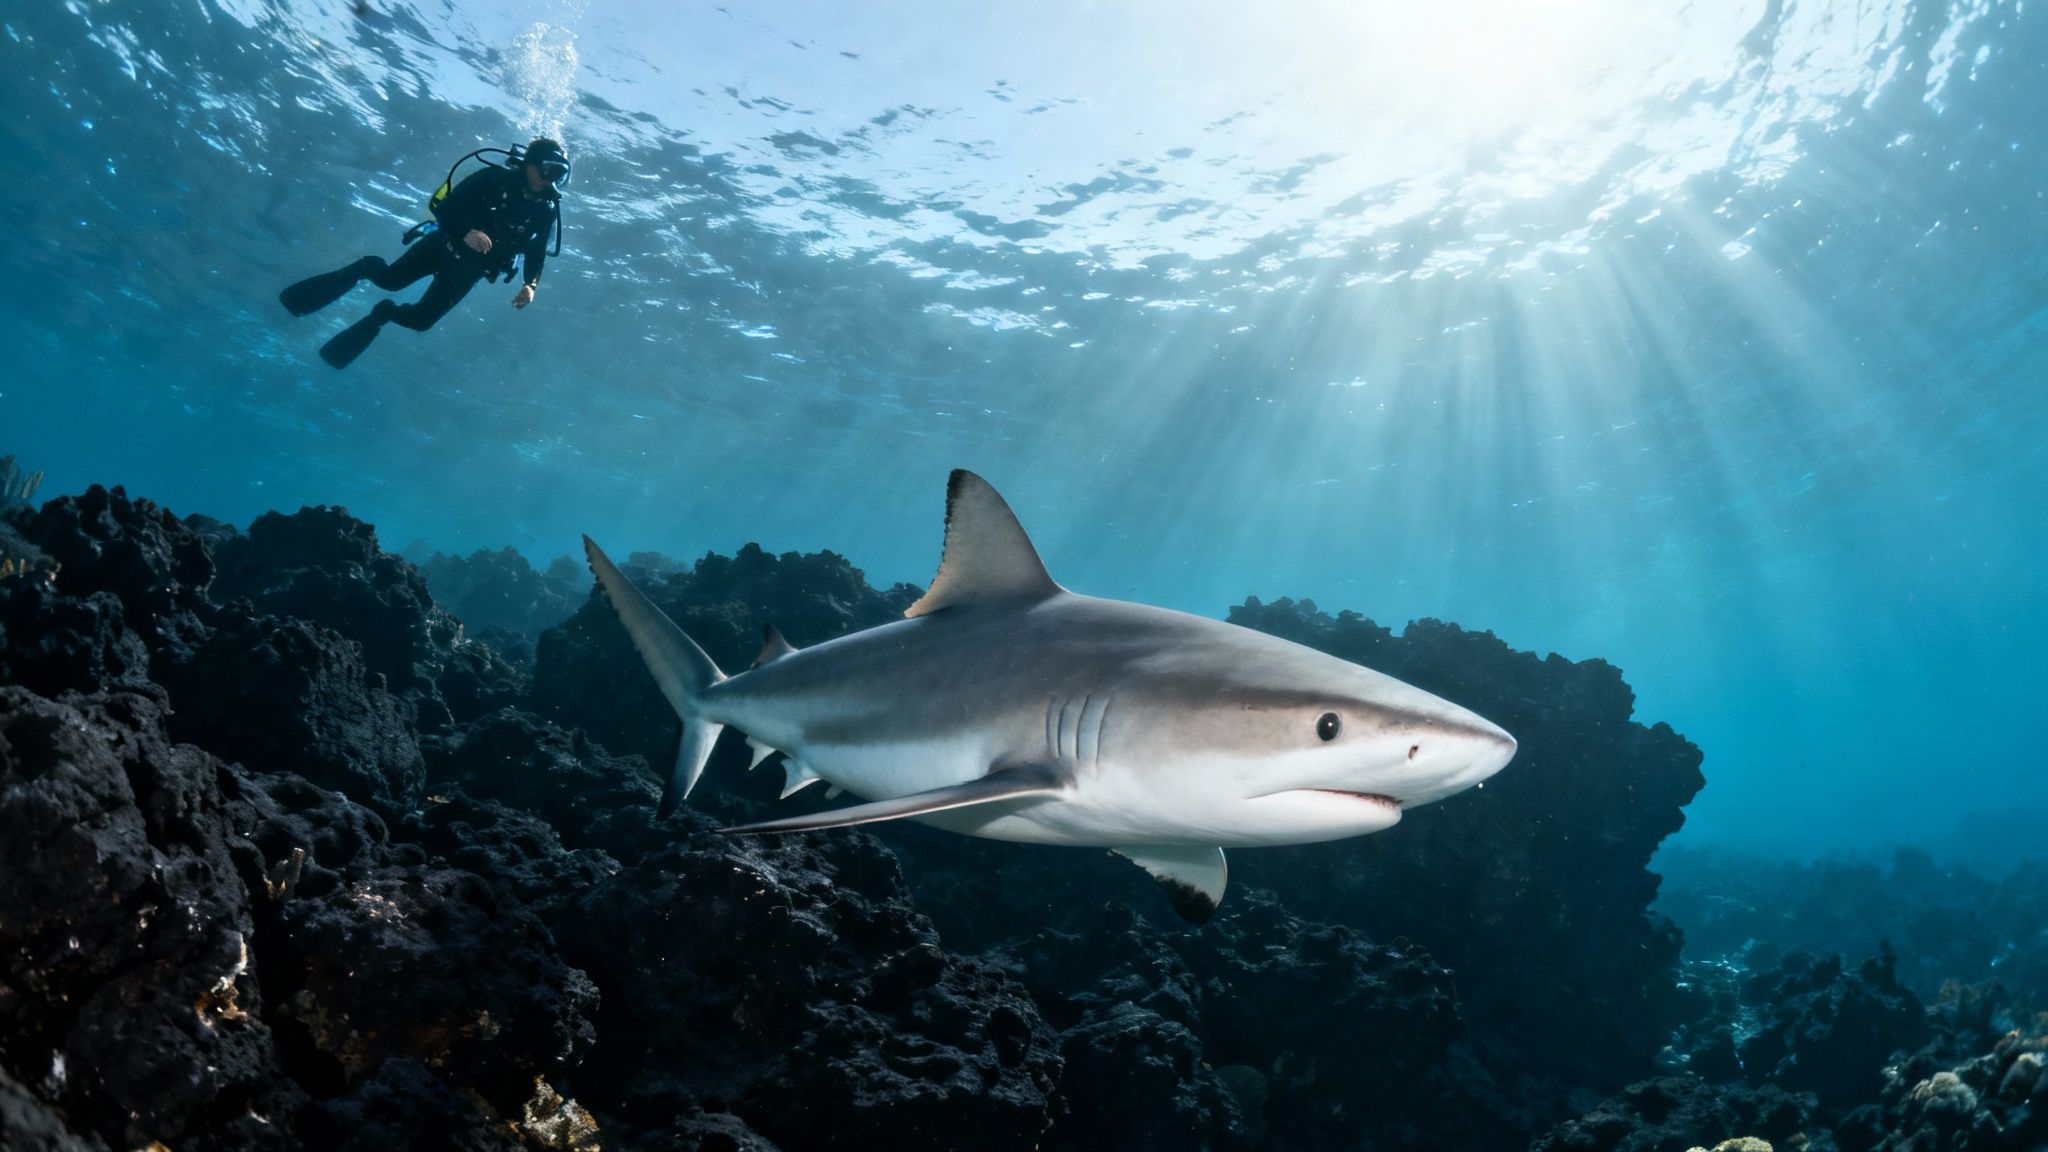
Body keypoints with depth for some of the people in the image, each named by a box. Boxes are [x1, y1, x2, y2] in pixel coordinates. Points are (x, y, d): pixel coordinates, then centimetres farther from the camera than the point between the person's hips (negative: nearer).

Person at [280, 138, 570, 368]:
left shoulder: (548, 211, -8)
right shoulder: (496, 178, -15)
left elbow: (537, 254, -1)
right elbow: (444, 207, -14)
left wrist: (530, 285, -21)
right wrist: (465, 233, -33)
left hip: (467, 270, 2)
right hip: (444, 243, -2)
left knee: (421, 319, -4)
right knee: (391, 280, -17)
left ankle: (384, 314, 28)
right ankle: (364, 270, 17)